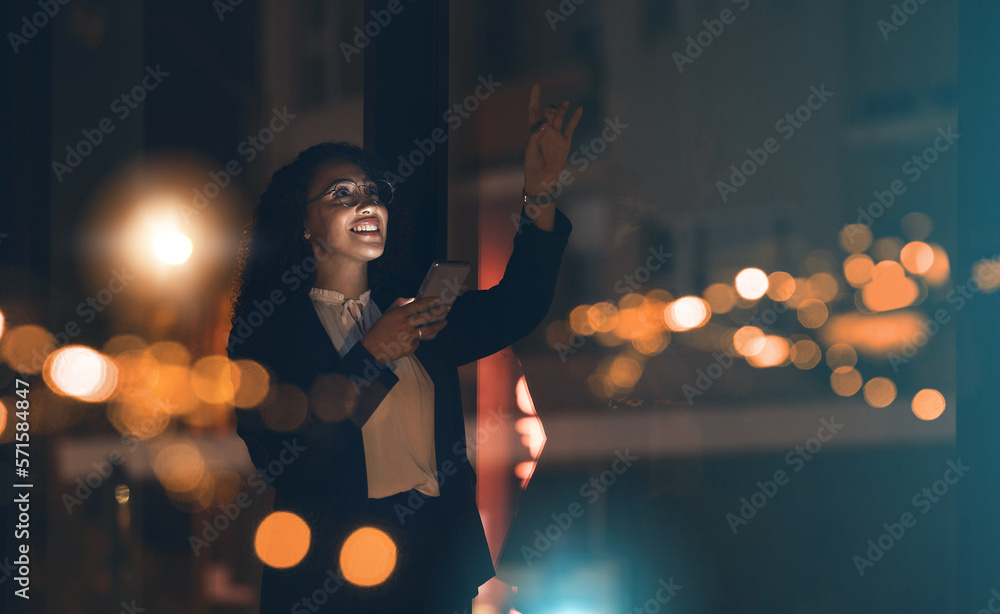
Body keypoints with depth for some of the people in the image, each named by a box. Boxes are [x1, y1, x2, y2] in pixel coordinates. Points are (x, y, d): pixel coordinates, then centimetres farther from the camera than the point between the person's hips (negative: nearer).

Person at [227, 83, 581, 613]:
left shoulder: (411, 311, 12)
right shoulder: (267, 327, -3)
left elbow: (512, 309, -2)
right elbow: (277, 459, -15)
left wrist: (540, 192, -13)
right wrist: (371, 356, -15)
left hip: (440, 563, 4)